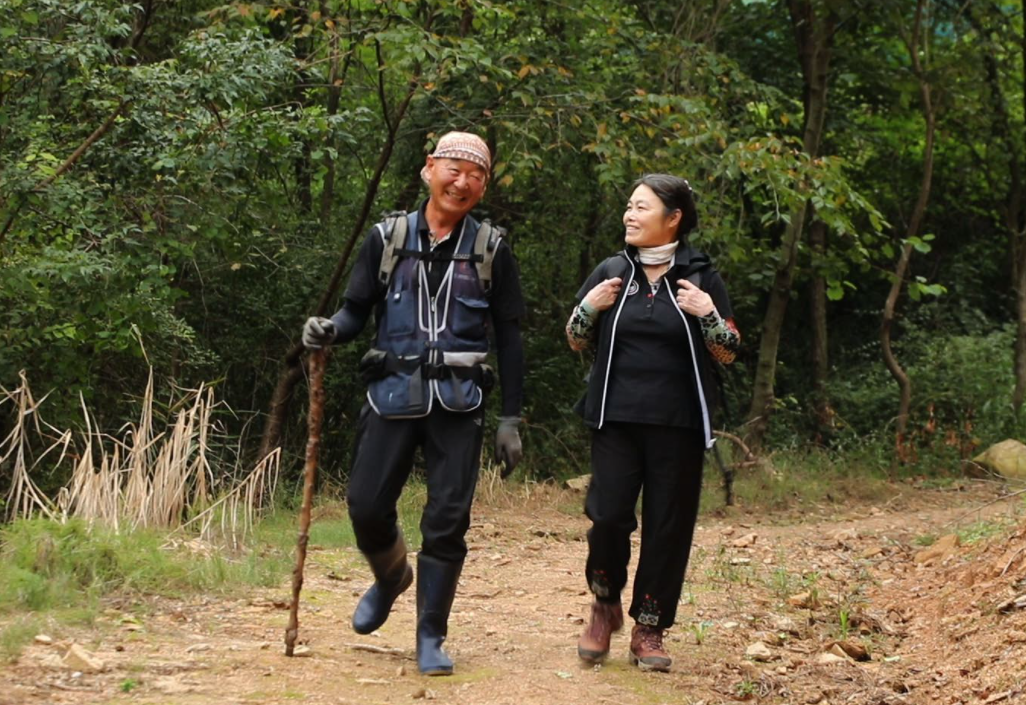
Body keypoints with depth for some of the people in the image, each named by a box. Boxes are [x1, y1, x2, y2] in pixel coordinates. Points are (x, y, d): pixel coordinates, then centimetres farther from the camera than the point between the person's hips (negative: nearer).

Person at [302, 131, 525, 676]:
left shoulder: (491, 248, 6)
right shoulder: (387, 238, 6)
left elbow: (508, 337, 7)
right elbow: (357, 310, 8)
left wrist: (510, 419, 4)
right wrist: (330, 330, -17)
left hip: (458, 403, -1)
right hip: (393, 394, 1)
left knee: (447, 519, -3)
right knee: (366, 505, -1)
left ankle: (431, 636, 11)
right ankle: (390, 578, 33)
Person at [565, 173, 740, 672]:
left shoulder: (700, 278, 2)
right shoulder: (612, 273, 7)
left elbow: (727, 353, 3)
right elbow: (576, 342, 12)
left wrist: (709, 314, -15)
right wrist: (588, 307, -7)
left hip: (678, 425, -1)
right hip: (616, 420, 1)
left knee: (668, 527, 1)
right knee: (608, 516, -10)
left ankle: (648, 630, 13)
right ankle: (605, 606, 15)